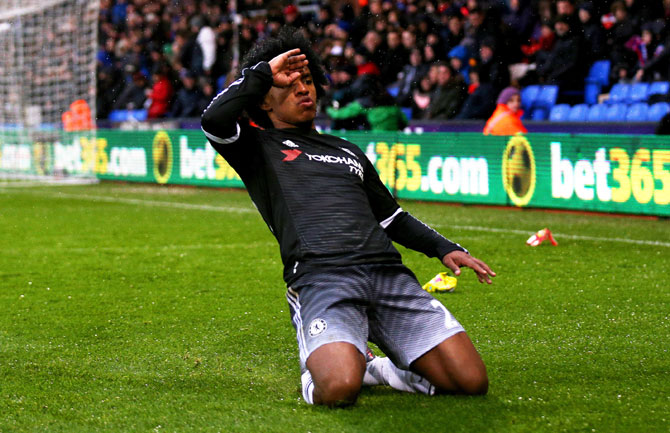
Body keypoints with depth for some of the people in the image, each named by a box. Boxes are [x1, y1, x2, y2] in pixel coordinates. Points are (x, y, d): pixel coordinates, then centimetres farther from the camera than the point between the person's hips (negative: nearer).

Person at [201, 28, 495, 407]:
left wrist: (444, 248, 22)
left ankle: (375, 368, 15)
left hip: (388, 273, 5)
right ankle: (316, 372, 6)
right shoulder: (260, 147, 16)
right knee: (338, 390, -32)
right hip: (319, 278, -5)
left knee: (472, 381, -11)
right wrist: (264, 71, 7)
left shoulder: (348, 152, 34)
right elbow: (214, 121, -5)